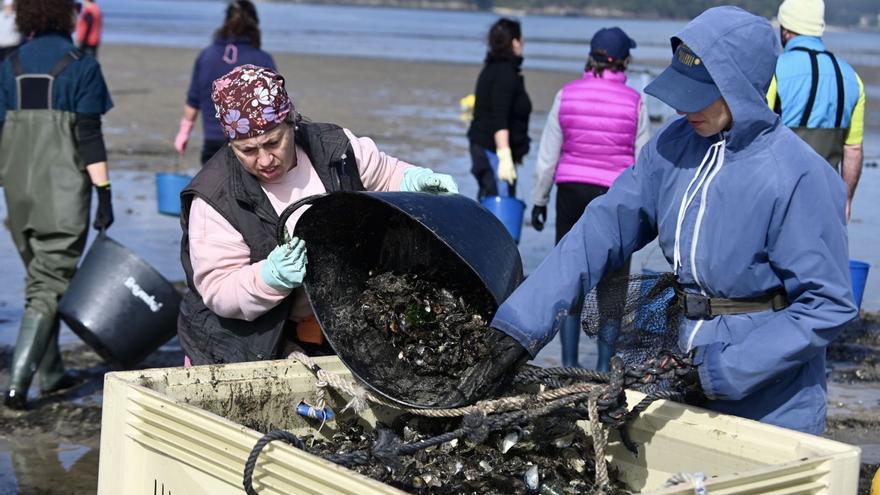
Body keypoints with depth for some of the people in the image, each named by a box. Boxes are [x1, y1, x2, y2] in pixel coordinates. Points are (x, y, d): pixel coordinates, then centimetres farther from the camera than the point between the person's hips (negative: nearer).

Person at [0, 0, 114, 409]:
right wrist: (104, 194, -10)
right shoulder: (81, 66, -7)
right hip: (63, 189, -5)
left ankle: (51, 373, 26)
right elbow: (89, 137, -12)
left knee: (39, 275, 18)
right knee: (48, 284, -3)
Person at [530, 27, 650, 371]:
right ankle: (603, 365, 9)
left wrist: (539, 200, 9)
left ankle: (569, 362, 10)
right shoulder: (634, 101, -6)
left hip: (572, 192, 1)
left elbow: (547, 156, 0)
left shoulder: (567, 95, -3)